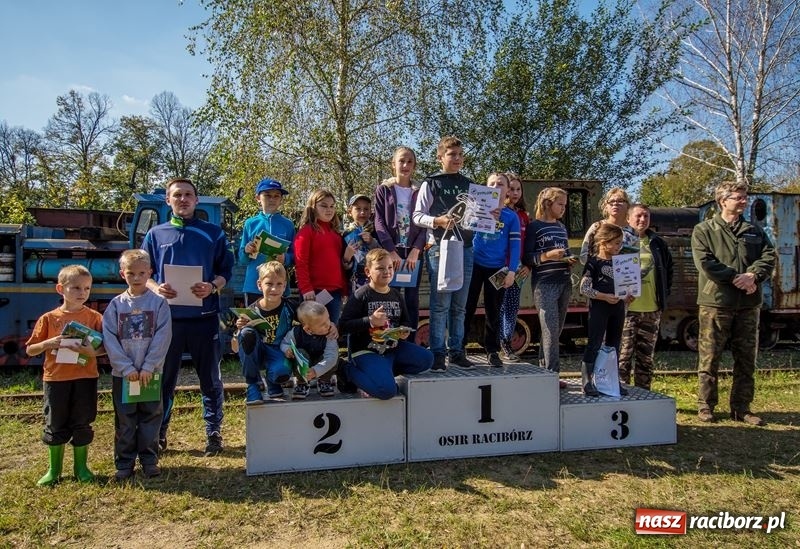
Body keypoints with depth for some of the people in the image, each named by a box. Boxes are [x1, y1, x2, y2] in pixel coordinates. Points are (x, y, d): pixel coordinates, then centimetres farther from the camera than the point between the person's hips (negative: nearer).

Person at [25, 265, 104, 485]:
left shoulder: (94, 317, -1)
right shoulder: (49, 318, 0)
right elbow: (29, 350, 4)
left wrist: (93, 352, -21)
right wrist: (47, 343, -15)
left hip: (85, 378, -1)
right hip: (55, 378, 1)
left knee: (82, 424, 8)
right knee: (55, 425, 11)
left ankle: (81, 467, 24)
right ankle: (54, 470, 26)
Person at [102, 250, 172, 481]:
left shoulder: (158, 303, -3)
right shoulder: (116, 305, 1)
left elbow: (163, 337, -8)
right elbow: (109, 339, -3)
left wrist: (148, 367, -13)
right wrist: (127, 367, -11)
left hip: (151, 372, -1)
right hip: (122, 373, 1)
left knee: (151, 417, 8)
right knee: (124, 420, 9)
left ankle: (149, 460, 20)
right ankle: (124, 463, 21)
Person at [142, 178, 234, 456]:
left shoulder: (213, 233, 6)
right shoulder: (156, 234, 10)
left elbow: (226, 271, 5)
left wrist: (212, 287, -15)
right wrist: (155, 288, -11)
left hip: (204, 317, -1)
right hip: (167, 317, 1)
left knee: (210, 379, 7)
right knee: (164, 379, 9)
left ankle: (213, 433, 20)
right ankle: (158, 435, 24)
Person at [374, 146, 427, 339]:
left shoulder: (420, 192, 11)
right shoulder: (383, 190, 7)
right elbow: (379, 222, -2)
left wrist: (416, 250, -10)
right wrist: (391, 251, -13)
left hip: (413, 253, 2)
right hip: (390, 252, -2)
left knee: (412, 300, 3)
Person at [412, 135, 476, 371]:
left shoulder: (469, 184, 16)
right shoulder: (431, 183, 3)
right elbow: (417, 216, -2)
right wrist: (438, 221, -18)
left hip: (465, 247, 4)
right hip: (440, 247, -4)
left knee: (459, 305, 8)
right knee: (440, 304, -5)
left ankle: (456, 351, 17)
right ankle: (437, 353, 3)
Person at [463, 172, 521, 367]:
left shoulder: (511, 216, 2)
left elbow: (515, 245, -1)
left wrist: (511, 271, -8)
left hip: (497, 269, 0)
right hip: (474, 265, 0)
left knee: (493, 311, 9)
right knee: (467, 308, 5)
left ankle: (492, 351, 19)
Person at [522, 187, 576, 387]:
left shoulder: (562, 227, 18)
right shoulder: (535, 226, -2)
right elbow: (526, 258, -6)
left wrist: (569, 260, 5)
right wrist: (547, 256, -20)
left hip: (564, 283, 7)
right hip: (544, 284, -7)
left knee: (556, 330, 9)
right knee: (550, 330, -9)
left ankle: (544, 369, 18)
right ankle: (552, 375, -4)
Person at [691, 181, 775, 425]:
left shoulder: (755, 231, 16)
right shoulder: (704, 230, 1)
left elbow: (769, 256, 3)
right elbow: (705, 263, -11)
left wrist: (753, 275, -15)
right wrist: (737, 278, -14)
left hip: (748, 304, 5)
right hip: (715, 302, -5)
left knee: (746, 359, 9)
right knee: (709, 358, 0)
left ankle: (741, 407, 20)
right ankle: (705, 405, 11)